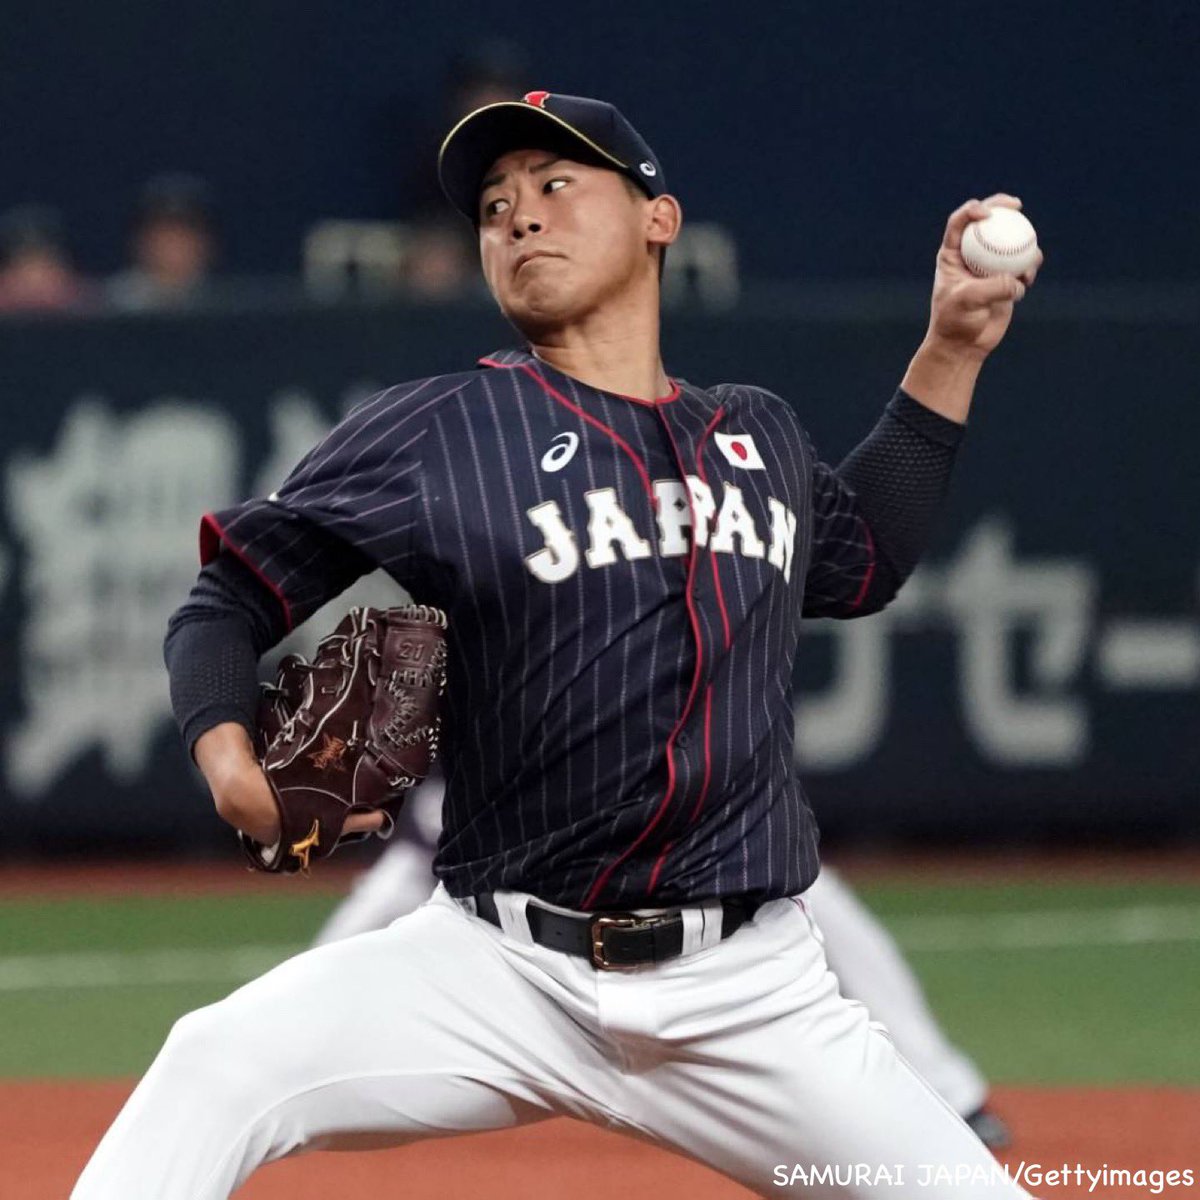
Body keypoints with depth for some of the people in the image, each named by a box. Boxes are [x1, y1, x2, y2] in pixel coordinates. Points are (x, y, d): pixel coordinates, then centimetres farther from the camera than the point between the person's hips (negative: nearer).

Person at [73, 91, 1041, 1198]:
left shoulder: (763, 436, 13)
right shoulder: (437, 430, 0)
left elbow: (863, 561, 34)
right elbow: (229, 598, 1)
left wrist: (952, 352, 25)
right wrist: (227, 755, -19)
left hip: (748, 992, 3)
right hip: (505, 971, -3)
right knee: (219, 1067, -26)